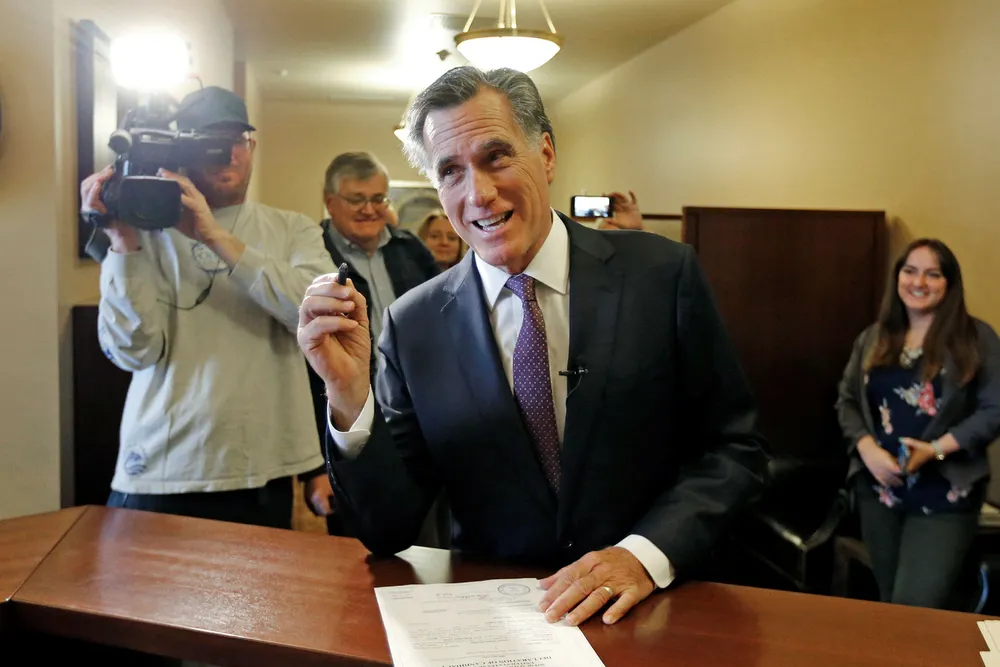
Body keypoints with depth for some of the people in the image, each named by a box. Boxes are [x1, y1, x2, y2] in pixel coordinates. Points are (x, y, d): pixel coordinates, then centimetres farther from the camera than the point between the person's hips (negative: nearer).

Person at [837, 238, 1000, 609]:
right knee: (889, 602, 17)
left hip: (944, 497, -4)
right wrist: (867, 447, -10)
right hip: (878, 491, 4)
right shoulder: (873, 338, 9)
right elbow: (847, 401, 8)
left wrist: (936, 449, -18)